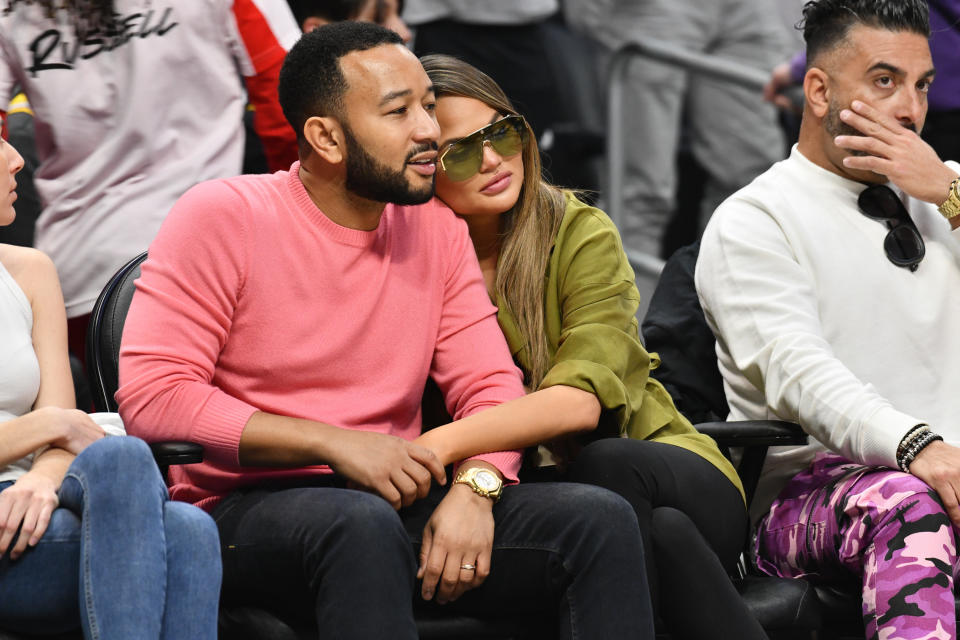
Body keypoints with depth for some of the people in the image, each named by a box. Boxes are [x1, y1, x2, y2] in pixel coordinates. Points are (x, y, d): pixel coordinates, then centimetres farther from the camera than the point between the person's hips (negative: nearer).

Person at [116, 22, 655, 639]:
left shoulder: (436, 228, 11)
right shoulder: (223, 218, -7)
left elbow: (491, 387, 9)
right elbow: (151, 396, -15)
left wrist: (473, 488, -15)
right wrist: (336, 444, -19)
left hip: (395, 501, 5)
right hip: (247, 511, -5)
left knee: (600, 518, -15)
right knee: (359, 522, -40)